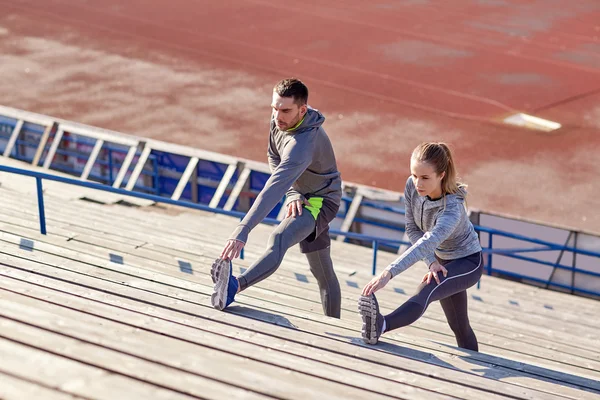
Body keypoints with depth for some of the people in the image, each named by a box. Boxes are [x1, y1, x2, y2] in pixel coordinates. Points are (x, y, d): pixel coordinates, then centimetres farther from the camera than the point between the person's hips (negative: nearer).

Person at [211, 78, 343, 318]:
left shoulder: (302, 144, -37)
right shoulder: (280, 120, -10)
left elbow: (274, 189, -47)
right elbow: (274, 159, 3)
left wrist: (242, 231, -54)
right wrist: (292, 193, -15)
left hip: (321, 201, -10)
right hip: (301, 197, 10)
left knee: (279, 239, -38)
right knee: (322, 272, 18)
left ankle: (234, 286, -60)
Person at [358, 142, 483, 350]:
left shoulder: (452, 209, -38)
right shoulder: (412, 187, -20)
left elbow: (425, 245, -51)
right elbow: (412, 229, -10)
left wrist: (388, 273, -62)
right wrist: (432, 262, -26)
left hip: (468, 262, -8)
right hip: (441, 259, 8)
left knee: (425, 291, -36)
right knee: (458, 326, 18)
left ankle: (381, 325, -58)